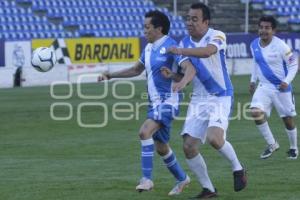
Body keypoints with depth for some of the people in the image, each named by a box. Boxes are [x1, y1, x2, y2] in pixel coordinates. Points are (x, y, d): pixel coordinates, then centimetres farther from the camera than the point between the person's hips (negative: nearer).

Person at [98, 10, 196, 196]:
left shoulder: (170, 46, -15)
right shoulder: (149, 48, 10)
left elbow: (190, 69, -25)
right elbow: (137, 69, 26)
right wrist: (111, 75, 20)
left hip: (168, 101, -9)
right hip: (155, 102, 9)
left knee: (145, 132, -26)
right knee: (161, 147, 15)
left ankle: (147, 179, -21)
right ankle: (182, 178, 34)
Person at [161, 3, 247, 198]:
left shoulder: (216, 36, -12)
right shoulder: (185, 42, 7)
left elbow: (208, 51, -35)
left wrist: (180, 51, -39)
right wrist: (172, 75, -7)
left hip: (220, 97, -6)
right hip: (199, 99, 6)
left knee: (214, 137, -27)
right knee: (189, 147, -5)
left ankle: (238, 169, 1)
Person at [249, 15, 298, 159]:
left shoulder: (280, 46, -17)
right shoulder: (254, 45, 0)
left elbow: (293, 65, -10)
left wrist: (287, 81, -22)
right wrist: (253, 80, 16)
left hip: (281, 88, -4)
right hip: (264, 87, 4)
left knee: (288, 119, 7)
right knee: (256, 112, -18)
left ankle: (293, 148, 32)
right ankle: (272, 144, -2)